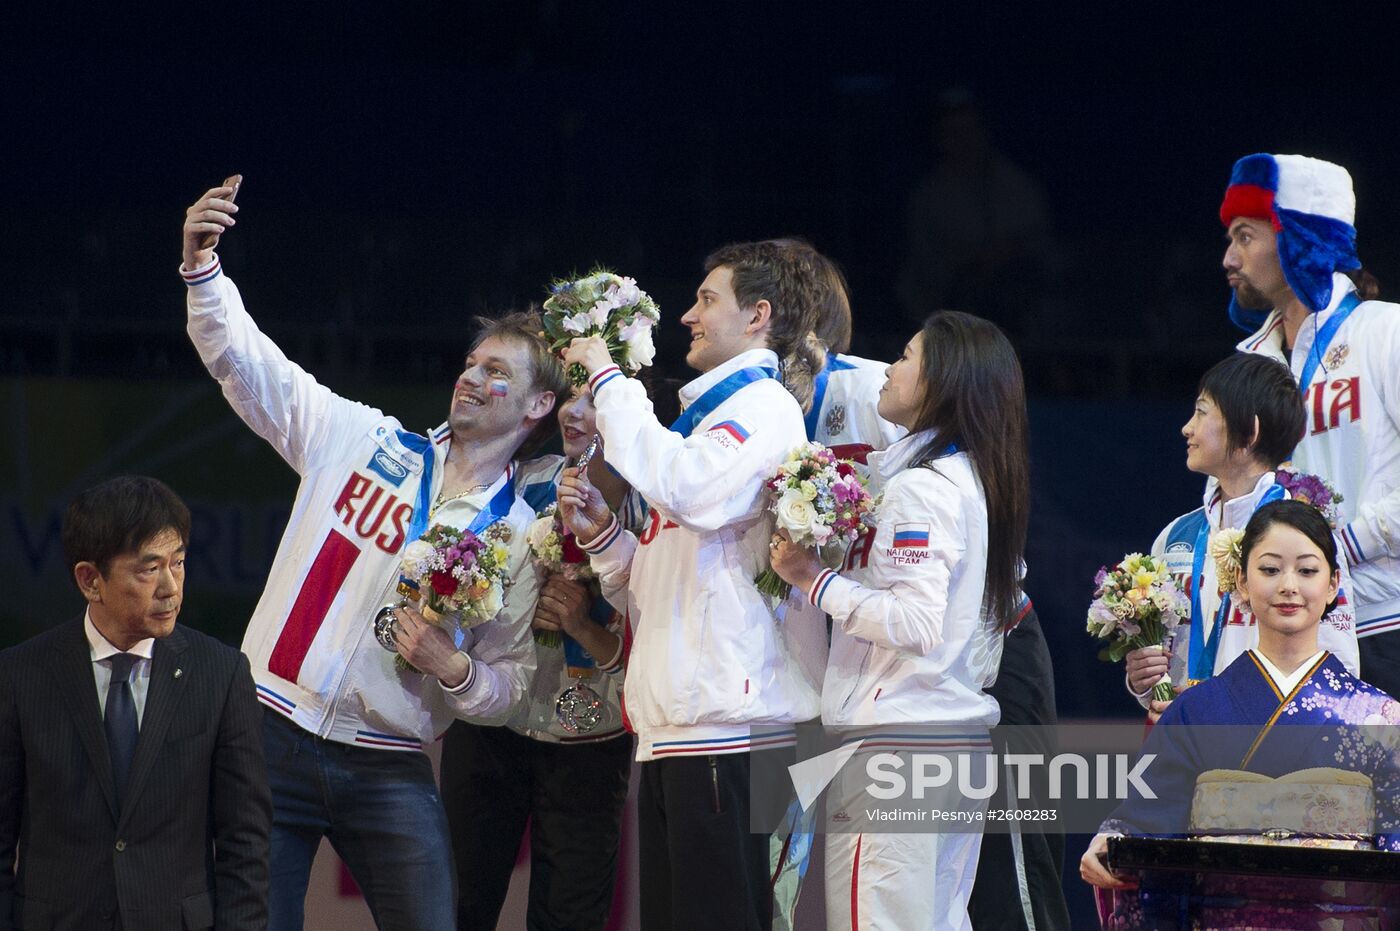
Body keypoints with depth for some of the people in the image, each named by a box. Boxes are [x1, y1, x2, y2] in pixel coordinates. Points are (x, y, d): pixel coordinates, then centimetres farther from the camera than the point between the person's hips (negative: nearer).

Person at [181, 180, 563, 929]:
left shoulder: (519, 536, 5)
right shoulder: (366, 440, 7)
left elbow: (509, 684, 7)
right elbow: (243, 361, 2)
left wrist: (454, 668, -15)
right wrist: (202, 264, -13)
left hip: (389, 773, 0)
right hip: (274, 731, 0)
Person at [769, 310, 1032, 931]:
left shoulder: (919, 487, -12)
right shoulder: (975, 479, 15)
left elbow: (916, 623, -20)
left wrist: (814, 579, -13)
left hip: (897, 737, -10)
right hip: (962, 728, 10)